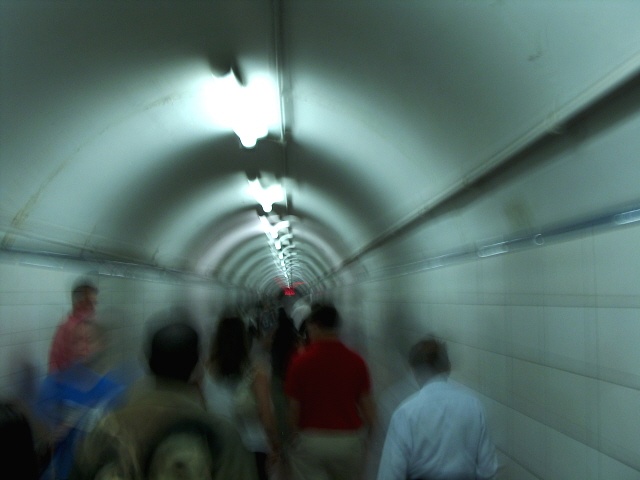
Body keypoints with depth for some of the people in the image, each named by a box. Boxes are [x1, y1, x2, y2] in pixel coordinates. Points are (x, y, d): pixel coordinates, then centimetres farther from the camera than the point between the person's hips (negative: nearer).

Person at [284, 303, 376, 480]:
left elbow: (294, 407, -6)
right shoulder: (356, 361, -4)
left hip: (311, 440, -2)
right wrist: (370, 432, 12)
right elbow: (367, 405, -1)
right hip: (349, 440, 2)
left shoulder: (301, 361, -10)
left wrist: (294, 433, 9)